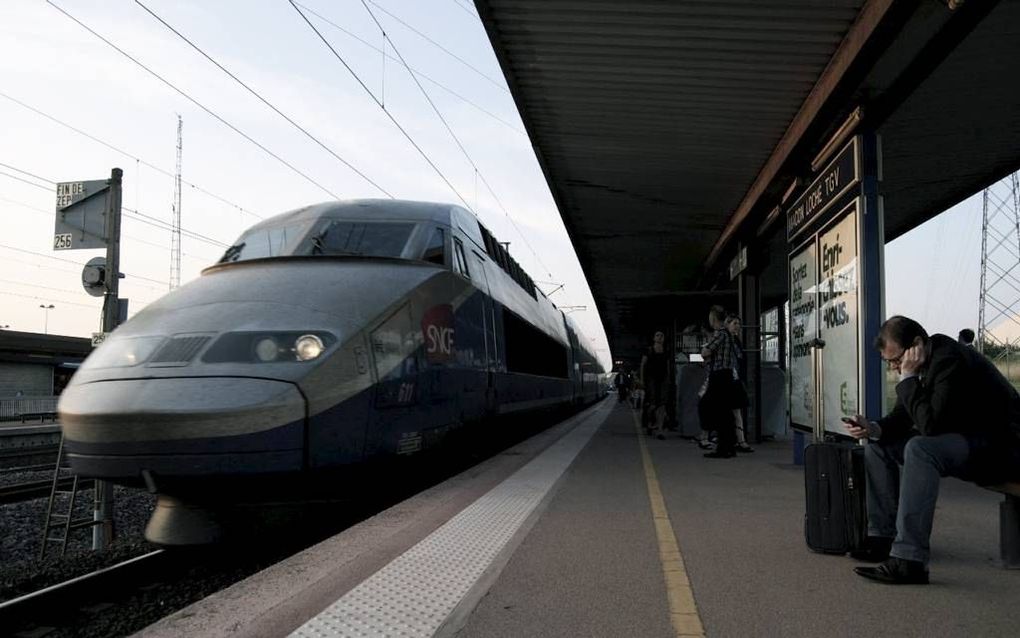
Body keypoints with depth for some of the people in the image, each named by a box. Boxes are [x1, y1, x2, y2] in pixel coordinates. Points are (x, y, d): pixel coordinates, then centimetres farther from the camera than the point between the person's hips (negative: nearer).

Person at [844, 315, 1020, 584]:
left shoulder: (951, 360, -23)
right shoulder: (923, 365, 5)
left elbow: (930, 424, -30)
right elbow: (902, 416, 10)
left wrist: (908, 378, -25)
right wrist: (874, 429, -10)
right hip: (960, 441, 10)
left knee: (919, 449, -34)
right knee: (878, 448, 5)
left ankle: (909, 560, -34)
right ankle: (883, 538, 4)